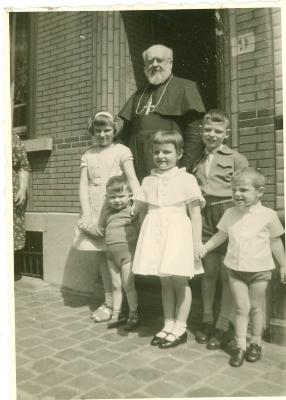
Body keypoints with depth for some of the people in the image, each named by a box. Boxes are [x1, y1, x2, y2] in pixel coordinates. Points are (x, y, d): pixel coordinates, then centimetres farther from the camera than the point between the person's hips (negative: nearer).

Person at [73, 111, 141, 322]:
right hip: (94, 209, 4)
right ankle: (109, 301, 23)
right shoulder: (88, 155, 10)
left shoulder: (121, 151, -1)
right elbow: (83, 185, 3)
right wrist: (87, 214, -8)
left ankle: (112, 303, 13)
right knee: (101, 254, 10)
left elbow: (133, 179, -11)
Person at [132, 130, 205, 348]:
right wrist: (146, 236, 13)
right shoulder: (148, 181, 9)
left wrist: (198, 243, -10)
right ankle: (168, 324, 24)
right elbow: (142, 211, 15)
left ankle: (180, 327, 16)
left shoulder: (186, 179, -5)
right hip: (156, 234, 4)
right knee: (165, 281, 12)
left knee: (180, 281, 3)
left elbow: (195, 213, -7)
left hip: (178, 234, -4)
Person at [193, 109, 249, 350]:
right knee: (209, 271, 8)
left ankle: (222, 326, 11)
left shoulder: (236, 159, 3)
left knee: (227, 273, 1)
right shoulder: (198, 162, 16)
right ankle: (207, 320, 21)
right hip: (205, 217, 4)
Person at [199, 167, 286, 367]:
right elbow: (220, 236, 13)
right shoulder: (230, 214, 0)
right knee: (241, 308, 6)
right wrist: (204, 248, 7)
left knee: (256, 307, 11)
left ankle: (255, 343, 29)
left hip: (259, 270, -2)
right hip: (236, 269, 2)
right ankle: (240, 346, 15)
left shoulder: (268, 215, -8)